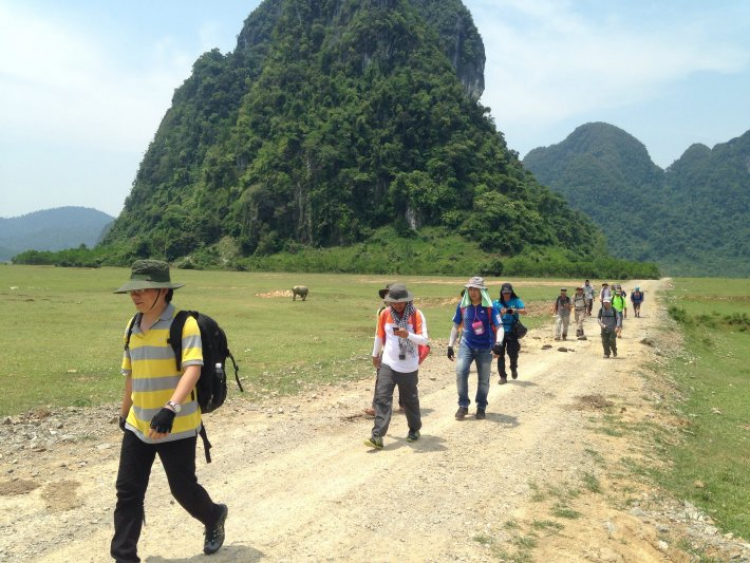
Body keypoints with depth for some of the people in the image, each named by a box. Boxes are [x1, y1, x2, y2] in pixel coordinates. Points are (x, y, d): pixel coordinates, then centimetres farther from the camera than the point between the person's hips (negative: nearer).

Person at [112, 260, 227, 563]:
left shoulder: (183, 324, -16)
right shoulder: (132, 327, 7)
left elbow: (193, 369, -27)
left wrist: (171, 408, -40)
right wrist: (124, 413, 24)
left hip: (177, 426, -6)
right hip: (138, 425, 6)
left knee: (183, 489, 8)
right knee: (127, 491, 7)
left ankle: (214, 517, 38)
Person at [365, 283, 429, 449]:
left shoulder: (416, 315, -9)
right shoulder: (385, 314, -1)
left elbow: (424, 340, -13)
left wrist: (408, 335, -30)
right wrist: (375, 355, 23)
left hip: (409, 367, -2)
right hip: (387, 364, 2)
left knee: (410, 399, 12)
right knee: (382, 398, -9)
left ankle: (414, 429, 34)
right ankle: (377, 436, -12)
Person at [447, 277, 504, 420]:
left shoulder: (490, 307, -11)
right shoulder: (462, 305, -2)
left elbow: (499, 327, -13)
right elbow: (456, 326, 8)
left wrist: (498, 343, -31)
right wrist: (450, 345, 5)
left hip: (485, 347, -1)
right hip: (466, 344, 1)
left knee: (483, 379, 6)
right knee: (460, 372, -16)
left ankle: (481, 407, 26)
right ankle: (463, 405, -2)